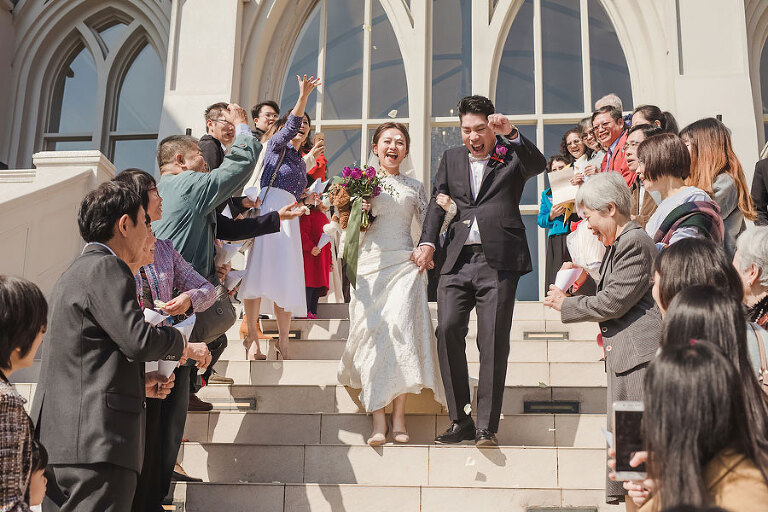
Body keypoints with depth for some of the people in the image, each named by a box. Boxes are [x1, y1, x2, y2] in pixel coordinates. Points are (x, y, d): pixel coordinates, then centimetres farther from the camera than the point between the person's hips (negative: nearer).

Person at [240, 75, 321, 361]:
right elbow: (290, 126, -13)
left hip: (288, 219, 6)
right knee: (258, 272, -12)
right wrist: (303, 96, -26)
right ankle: (252, 337, -9)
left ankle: (283, 341, 5)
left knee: (286, 278, 0)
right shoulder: (276, 144, 8)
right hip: (266, 211, -6)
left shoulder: (301, 163, 27)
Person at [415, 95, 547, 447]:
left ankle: (487, 427, 3)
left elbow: (539, 165, -11)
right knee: (448, 331, -9)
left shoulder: (511, 157, 8)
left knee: (493, 341, -4)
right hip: (457, 260, 3)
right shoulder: (451, 158, 19)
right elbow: (437, 202, 15)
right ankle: (460, 421, 3)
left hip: (498, 261, -3)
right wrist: (427, 242, 0)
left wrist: (511, 133, -21)